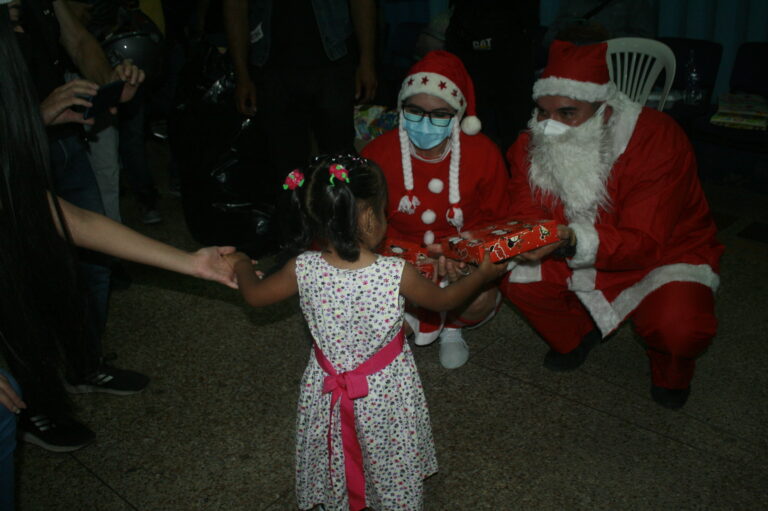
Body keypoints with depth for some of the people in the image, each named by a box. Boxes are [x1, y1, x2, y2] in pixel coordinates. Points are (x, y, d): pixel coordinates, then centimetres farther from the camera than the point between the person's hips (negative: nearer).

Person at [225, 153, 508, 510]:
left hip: (328, 391, 2)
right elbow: (442, 300, -7)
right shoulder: (397, 273, -27)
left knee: (332, 461, 29)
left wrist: (241, 265, 18)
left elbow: (254, 295, -3)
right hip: (386, 392, -1)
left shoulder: (303, 270, -22)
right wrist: (484, 274, 9)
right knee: (392, 466, 27)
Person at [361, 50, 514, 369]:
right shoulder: (377, 154, -12)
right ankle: (416, 320, 10)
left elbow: (498, 221, -1)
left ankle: (451, 326, 9)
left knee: (480, 300, -31)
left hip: (463, 261, 0)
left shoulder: (483, 154, -13)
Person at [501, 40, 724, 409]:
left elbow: (643, 242, -34)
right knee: (515, 274, -18)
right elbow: (525, 217, -15)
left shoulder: (657, 139, -28)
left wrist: (572, 241, -51)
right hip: (583, 262, 5)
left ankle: (671, 373, 7)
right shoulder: (534, 145, -13)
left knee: (680, 324, -34)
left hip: (662, 255, -4)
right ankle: (576, 335, 13)